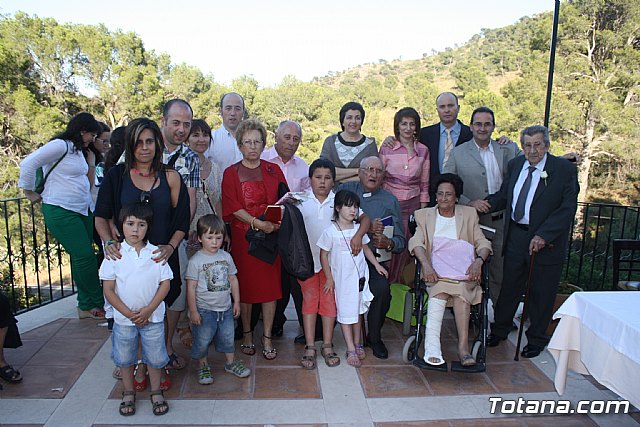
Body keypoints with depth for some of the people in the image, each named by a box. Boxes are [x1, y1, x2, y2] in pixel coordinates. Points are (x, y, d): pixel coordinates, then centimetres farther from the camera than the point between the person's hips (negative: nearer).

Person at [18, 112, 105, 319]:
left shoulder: (78, 150, 18)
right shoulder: (60, 145, -11)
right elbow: (28, 163, -15)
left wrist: (90, 160, 10)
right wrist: (29, 192, -7)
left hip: (82, 211, 9)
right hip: (60, 211, -9)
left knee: (82, 258, 9)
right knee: (85, 257, -9)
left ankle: (86, 306, 17)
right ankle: (97, 304, 4)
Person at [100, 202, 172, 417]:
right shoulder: (115, 254, -8)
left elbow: (165, 284, -6)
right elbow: (108, 289, -7)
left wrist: (149, 310, -14)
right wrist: (128, 313, -12)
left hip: (152, 317, 0)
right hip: (123, 318, 0)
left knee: (155, 358, 11)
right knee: (124, 358, 16)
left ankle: (156, 392, 32)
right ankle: (128, 393, 38)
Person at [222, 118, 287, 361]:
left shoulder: (273, 170, 11)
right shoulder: (231, 173, 4)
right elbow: (233, 207, -6)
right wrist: (258, 223, -18)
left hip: (271, 235, 2)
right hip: (243, 236, -1)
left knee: (270, 284, 2)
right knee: (245, 285, 5)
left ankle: (267, 338, 13)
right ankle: (247, 334, 23)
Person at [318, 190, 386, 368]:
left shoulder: (359, 228, 1)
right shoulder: (330, 231, -12)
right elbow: (323, 255, -7)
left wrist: (377, 265, 8)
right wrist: (329, 279, -7)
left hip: (360, 276, 4)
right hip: (341, 278, -4)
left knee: (358, 310, 15)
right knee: (345, 312, 3)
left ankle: (358, 343, 29)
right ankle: (351, 350, 11)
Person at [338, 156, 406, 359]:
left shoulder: (390, 201, 13)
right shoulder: (345, 190, 10)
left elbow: (401, 241, 8)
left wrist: (388, 243, -14)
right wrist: (366, 227, -13)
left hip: (372, 260, 1)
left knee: (381, 288, -26)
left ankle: (375, 337, 1)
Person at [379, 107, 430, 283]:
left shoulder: (423, 151, 5)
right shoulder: (386, 148, -1)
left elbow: (424, 184, 10)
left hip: (413, 205, 2)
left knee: (405, 246, 4)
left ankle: (395, 282, 24)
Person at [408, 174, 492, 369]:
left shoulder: (469, 214, 19)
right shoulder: (424, 215, 16)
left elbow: (483, 242, 9)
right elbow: (416, 242, -1)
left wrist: (478, 261, -14)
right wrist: (426, 265, -20)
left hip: (464, 272, 1)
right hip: (436, 271, -1)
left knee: (459, 288, -34)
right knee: (442, 288, -34)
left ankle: (462, 346, -37)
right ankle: (432, 349, -40)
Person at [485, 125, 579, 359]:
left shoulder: (565, 169, -8)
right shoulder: (514, 165, 6)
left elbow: (568, 207, -14)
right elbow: (503, 196, 11)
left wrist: (543, 236, -22)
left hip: (547, 240, -3)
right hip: (516, 236, 4)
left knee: (541, 293, 10)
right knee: (509, 286, 13)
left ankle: (536, 339, 29)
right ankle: (500, 329, 32)